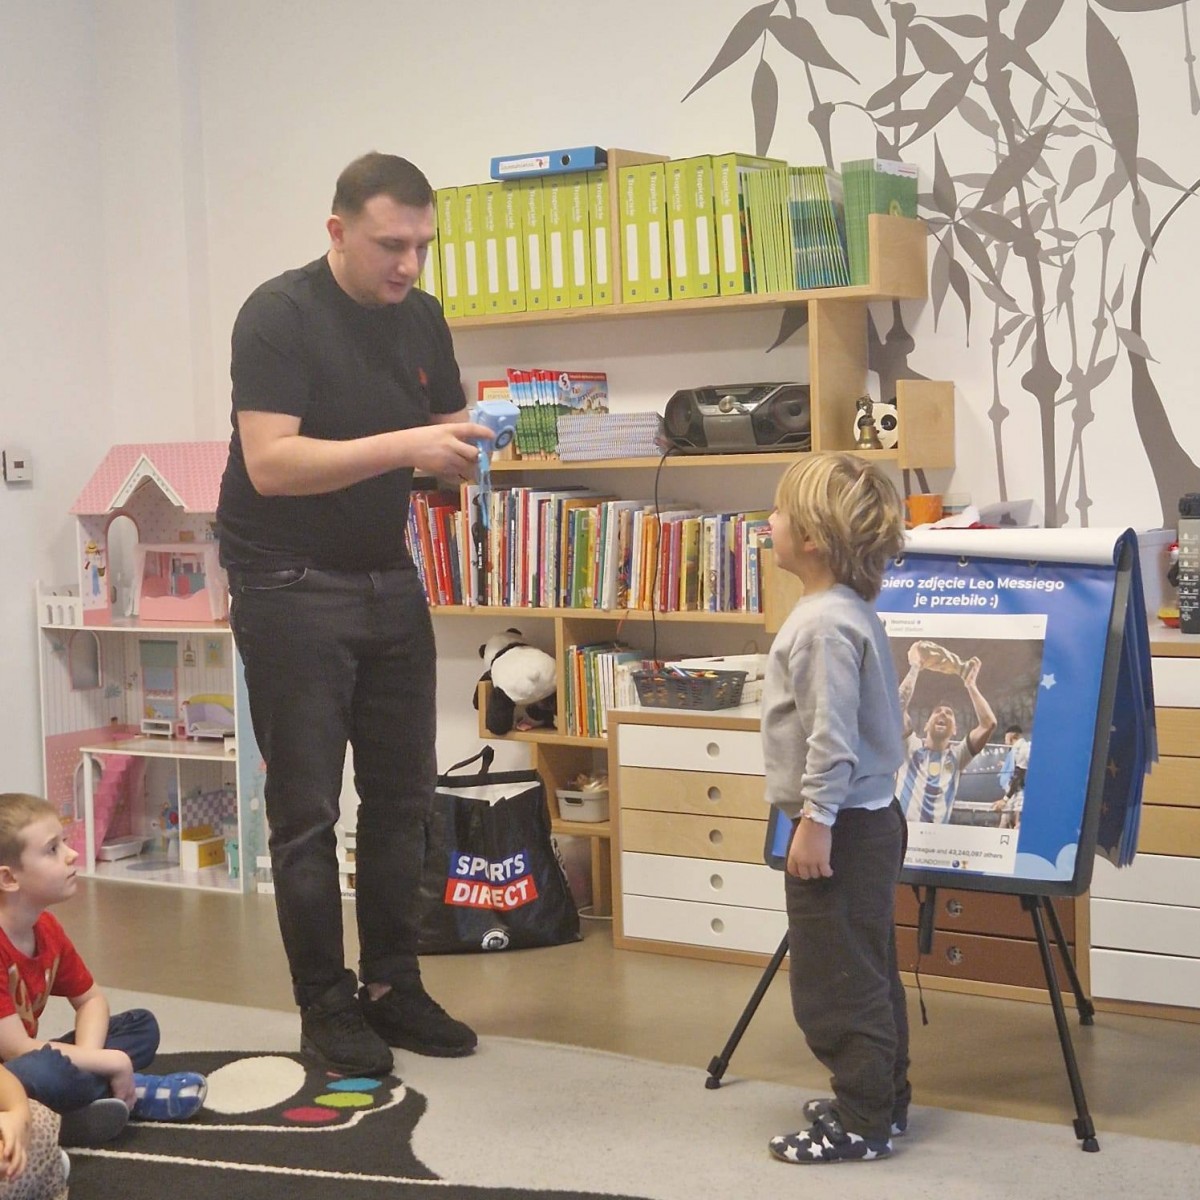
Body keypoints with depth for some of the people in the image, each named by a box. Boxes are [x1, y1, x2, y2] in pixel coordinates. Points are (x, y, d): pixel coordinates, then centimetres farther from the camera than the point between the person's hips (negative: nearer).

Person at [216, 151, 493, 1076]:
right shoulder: (280, 315, -15)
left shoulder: (422, 318, 5)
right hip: (290, 586, -6)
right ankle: (327, 1010, 9)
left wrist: (463, 452, -12)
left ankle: (393, 988, 21)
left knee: (403, 796, 10)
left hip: (388, 582, 7)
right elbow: (270, 463, -24)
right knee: (307, 811, -1)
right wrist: (404, 446, -31)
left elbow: (445, 442, 12)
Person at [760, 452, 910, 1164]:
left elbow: (832, 736, -25)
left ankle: (862, 1125, 7)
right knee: (866, 972, 19)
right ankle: (883, 1098, 31)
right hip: (866, 818, 11)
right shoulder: (852, 610, 10)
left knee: (838, 981, -2)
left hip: (841, 828, -11)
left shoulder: (825, 624, -22)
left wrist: (817, 821, -21)